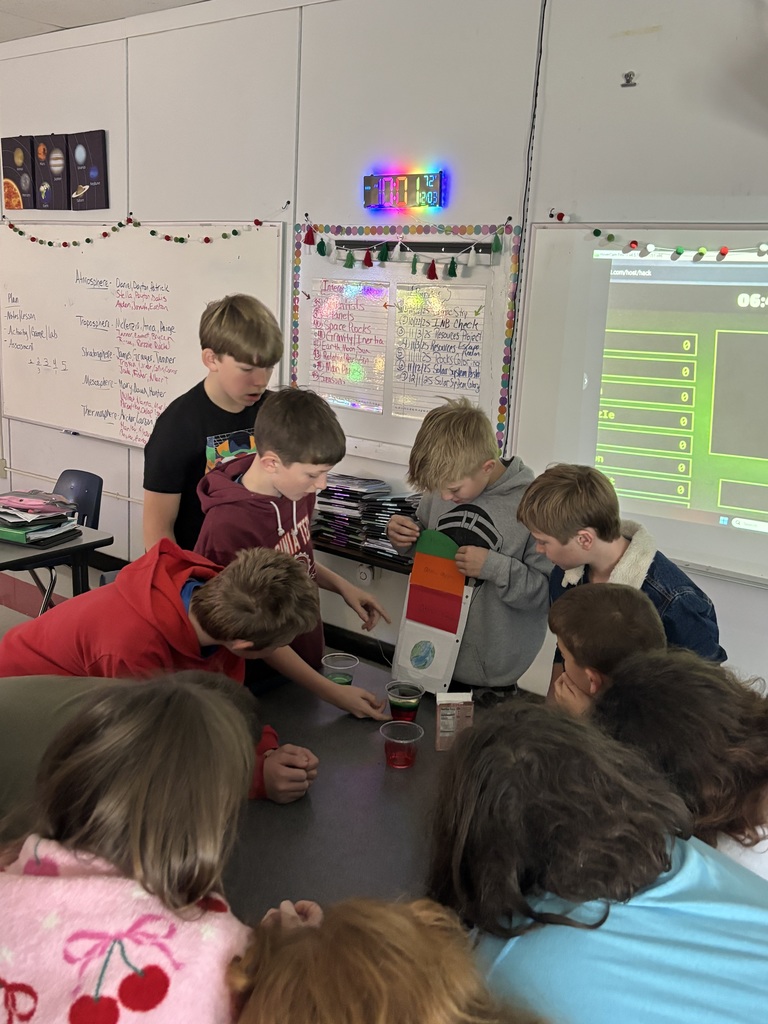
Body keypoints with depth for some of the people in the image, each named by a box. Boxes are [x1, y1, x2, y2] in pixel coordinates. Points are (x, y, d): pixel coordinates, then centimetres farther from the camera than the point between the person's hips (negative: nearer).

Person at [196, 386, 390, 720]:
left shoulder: (296, 489, -6)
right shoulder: (230, 526, -29)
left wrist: (341, 585, -3)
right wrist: (332, 692, -21)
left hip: (308, 662, 6)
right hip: (261, 686, -6)